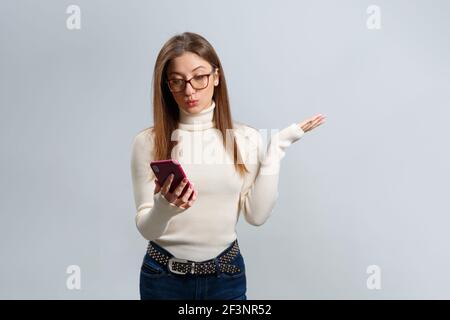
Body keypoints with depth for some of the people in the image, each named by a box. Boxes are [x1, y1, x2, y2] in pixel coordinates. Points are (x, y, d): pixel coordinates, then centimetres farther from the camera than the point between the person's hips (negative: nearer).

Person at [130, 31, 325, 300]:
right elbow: (146, 229, -8)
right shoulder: (148, 142, -9)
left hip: (226, 274, 1)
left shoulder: (246, 138, -4)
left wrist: (275, 151, -11)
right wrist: (163, 209, -29)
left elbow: (257, 215, -9)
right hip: (164, 276, -1)